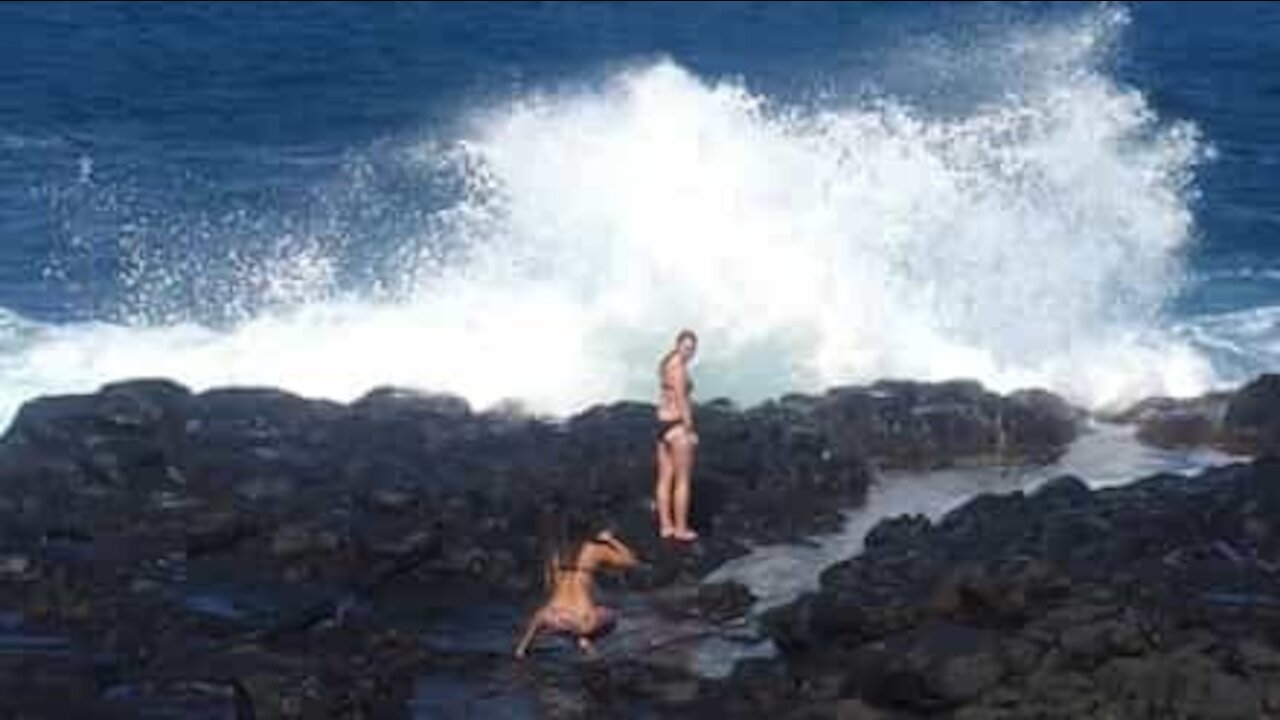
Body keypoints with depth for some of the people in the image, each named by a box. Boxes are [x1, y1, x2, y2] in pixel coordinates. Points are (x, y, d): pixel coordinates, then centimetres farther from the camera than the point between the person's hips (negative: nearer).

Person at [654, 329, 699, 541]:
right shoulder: (679, 367, -13)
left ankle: (666, 526, 14)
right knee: (683, 480, -3)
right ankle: (681, 529, -1)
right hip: (677, 425, -9)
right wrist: (690, 430, -16)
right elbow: (681, 400, -18)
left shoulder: (666, 366, 15)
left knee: (665, 478, 10)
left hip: (663, 423, 9)